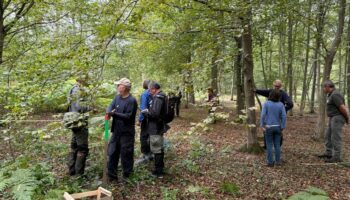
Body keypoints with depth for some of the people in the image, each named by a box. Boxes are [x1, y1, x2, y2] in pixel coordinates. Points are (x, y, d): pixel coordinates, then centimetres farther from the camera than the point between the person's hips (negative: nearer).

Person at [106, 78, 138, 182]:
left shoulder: (132, 100, -15)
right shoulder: (117, 97, 8)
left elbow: (128, 116, -20)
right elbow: (111, 106, -2)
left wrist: (114, 113, -24)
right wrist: (109, 111, -25)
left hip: (126, 132, -7)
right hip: (116, 131, 7)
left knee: (126, 154, 5)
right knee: (112, 153, 12)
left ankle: (127, 176, 22)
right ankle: (112, 175, 25)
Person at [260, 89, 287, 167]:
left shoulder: (266, 103, -10)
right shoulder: (281, 104, -4)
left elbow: (263, 115, -17)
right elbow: (284, 116, -8)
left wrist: (262, 126, -10)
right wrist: (282, 127, -2)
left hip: (268, 127, -2)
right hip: (277, 127, 2)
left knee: (269, 145, 5)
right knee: (277, 144, 14)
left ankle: (270, 162, 7)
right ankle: (278, 161, 18)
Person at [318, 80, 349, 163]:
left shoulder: (335, 95, -20)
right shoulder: (331, 94, 15)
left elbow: (342, 108, -21)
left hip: (337, 118, -11)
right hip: (333, 118, 11)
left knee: (335, 138, -7)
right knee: (328, 135, 14)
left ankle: (336, 157, -2)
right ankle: (328, 153, 22)